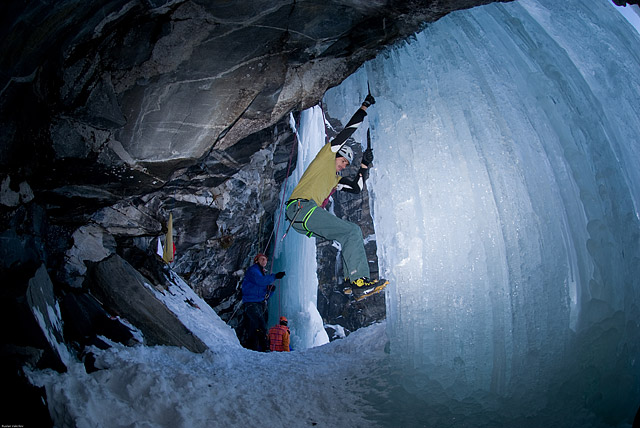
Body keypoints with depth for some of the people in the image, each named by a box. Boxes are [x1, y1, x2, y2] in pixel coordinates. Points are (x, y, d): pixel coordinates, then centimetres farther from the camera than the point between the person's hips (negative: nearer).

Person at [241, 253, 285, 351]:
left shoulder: (263, 273, 26)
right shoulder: (253, 270, 1)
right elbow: (260, 281, -20)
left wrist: (271, 290, 5)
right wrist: (275, 276, -18)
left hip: (260, 305, 8)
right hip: (251, 303, -8)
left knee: (254, 330, 4)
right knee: (261, 326, -22)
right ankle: (264, 347, -24)